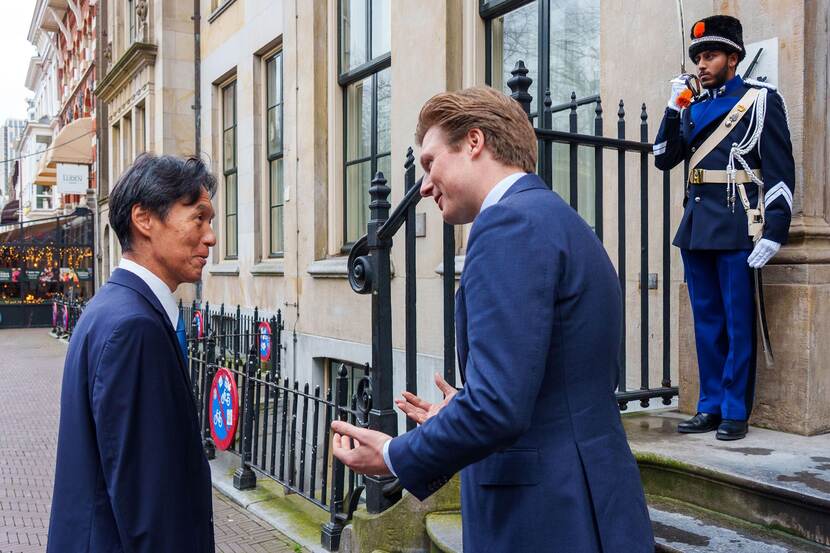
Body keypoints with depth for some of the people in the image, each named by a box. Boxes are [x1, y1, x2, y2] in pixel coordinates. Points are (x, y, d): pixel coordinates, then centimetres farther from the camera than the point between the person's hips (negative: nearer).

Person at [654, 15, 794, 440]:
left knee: (738, 322, -1)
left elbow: (781, 171, -5)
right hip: (696, 228, 6)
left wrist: (774, 233, -13)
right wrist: (673, 108, 4)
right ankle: (710, 407, 17)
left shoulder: (760, 100, 1)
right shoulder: (694, 109, 17)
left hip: (737, 228, -6)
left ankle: (735, 412, 8)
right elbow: (664, 159, 13)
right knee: (706, 321, 9)